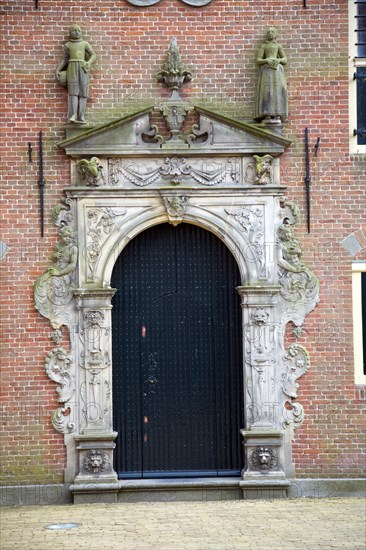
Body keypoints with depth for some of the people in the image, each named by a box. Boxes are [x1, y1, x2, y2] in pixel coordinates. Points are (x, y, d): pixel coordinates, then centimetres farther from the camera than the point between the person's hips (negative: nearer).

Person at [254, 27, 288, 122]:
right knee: (266, 91, -15)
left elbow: (285, 60, 11)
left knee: (277, 91, -14)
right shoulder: (263, 46, 17)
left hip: (277, 70, 1)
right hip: (266, 70, -1)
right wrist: (266, 60, -14)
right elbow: (258, 61, 7)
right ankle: (267, 116, -20)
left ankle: (277, 116, -18)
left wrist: (278, 60, -12)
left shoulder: (278, 46, 19)